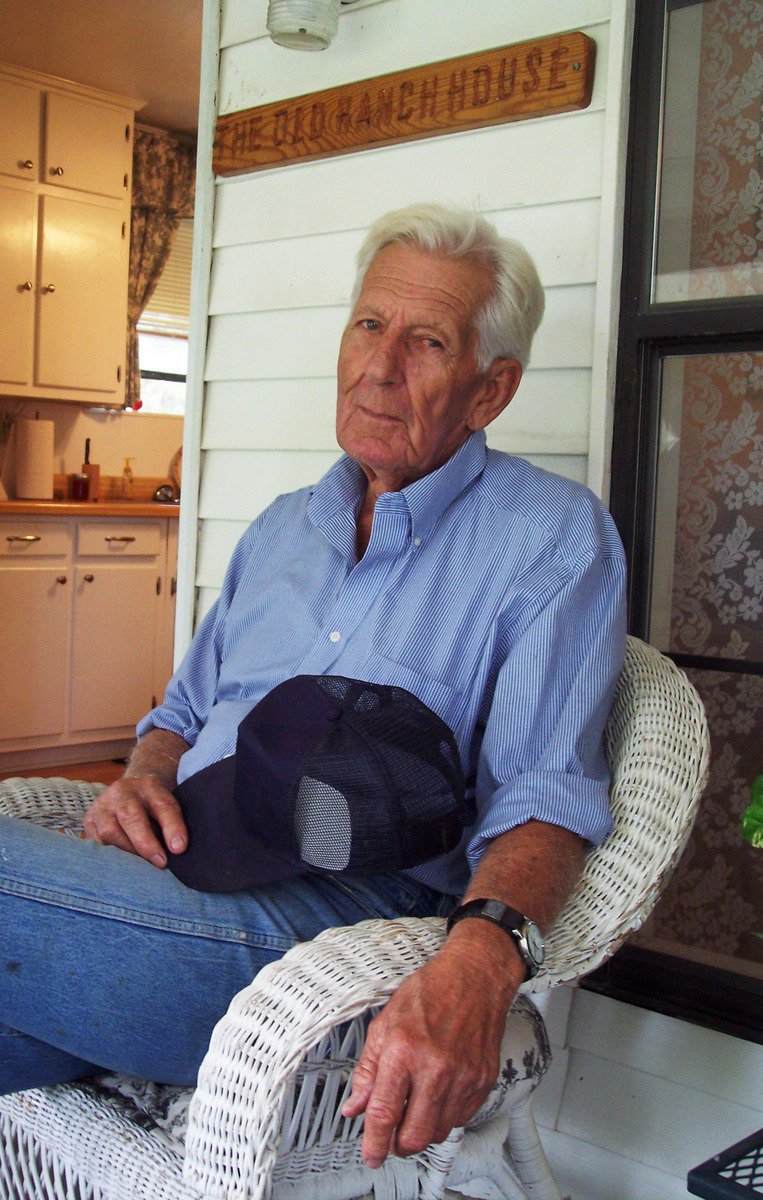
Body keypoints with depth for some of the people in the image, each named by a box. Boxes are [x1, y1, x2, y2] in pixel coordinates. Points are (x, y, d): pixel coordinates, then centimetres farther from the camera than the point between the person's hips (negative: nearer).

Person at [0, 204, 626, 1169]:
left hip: (340, 913, -6)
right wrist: (143, 780, 3)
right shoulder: (283, 529, 23)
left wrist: (481, 957, -28)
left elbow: (545, 795, -8)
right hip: (184, 875, 6)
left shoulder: (552, 535, 2)